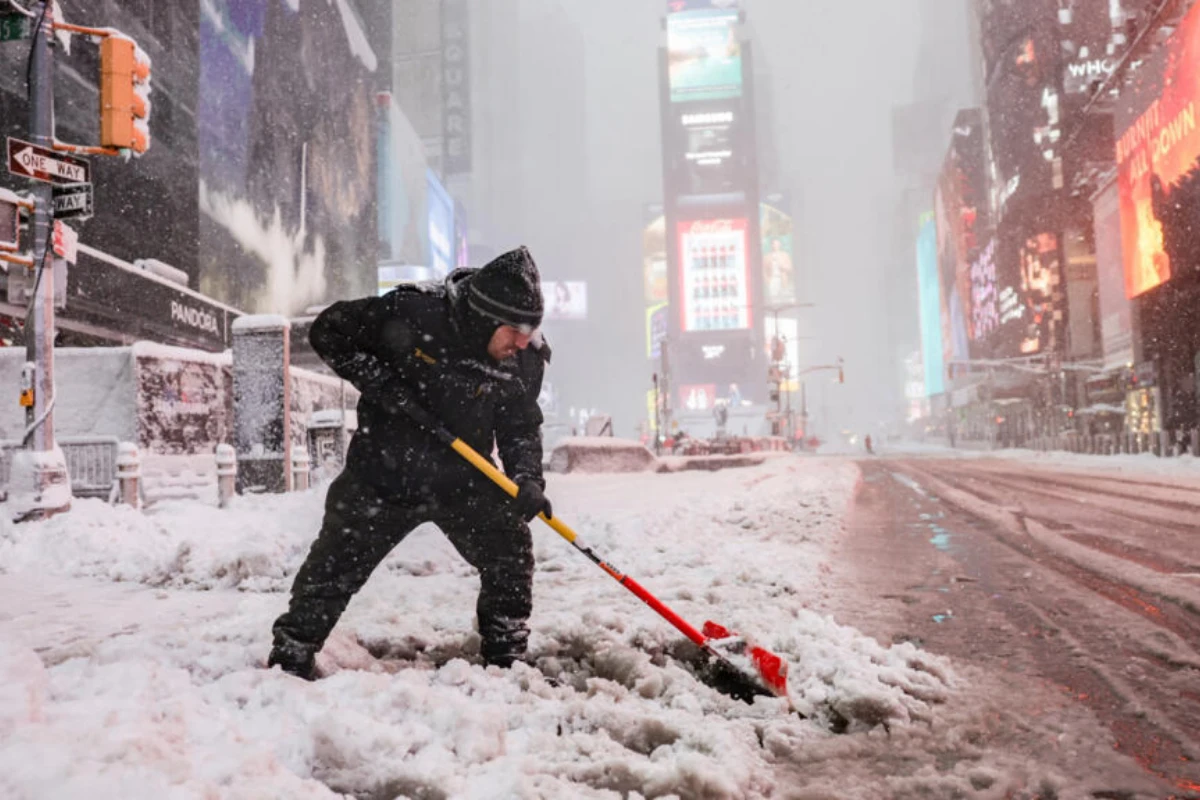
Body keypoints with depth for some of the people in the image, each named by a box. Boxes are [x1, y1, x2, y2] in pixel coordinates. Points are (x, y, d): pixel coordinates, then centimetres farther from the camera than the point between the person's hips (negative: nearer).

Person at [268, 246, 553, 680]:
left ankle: (506, 659, 18)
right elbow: (329, 331, -11)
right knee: (335, 565, 8)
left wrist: (528, 479, -18)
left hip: (463, 478, 3)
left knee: (510, 550, -1)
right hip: (384, 471, -2)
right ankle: (290, 658, 29)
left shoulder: (526, 359, -12)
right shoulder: (412, 313, -23)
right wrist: (380, 382, -22)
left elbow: (522, 426, -1)